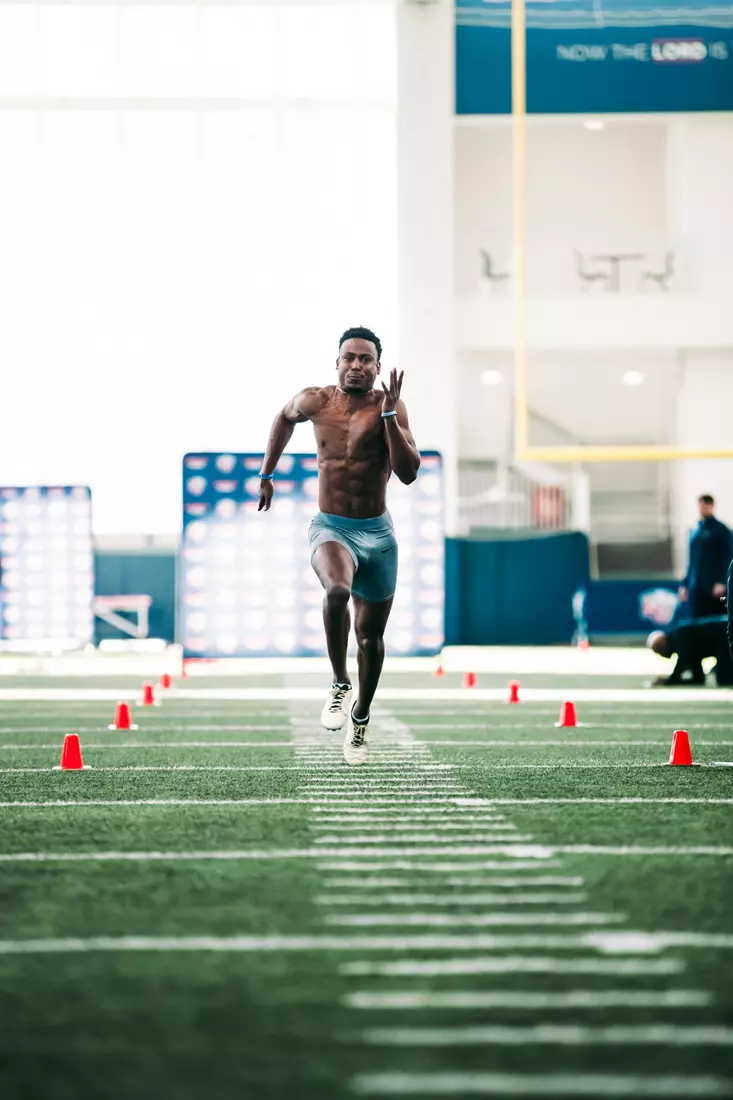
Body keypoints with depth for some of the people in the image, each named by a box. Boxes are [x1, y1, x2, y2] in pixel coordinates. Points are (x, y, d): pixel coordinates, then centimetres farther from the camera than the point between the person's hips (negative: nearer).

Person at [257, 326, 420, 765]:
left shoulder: (390, 406, -8)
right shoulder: (315, 401, -4)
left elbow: (409, 473, -18)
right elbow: (285, 417, 21)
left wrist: (388, 415, -25)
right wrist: (267, 474, 23)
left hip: (377, 532, 1)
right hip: (331, 528, -1)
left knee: (371, 635, 10)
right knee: (337, 589, -35)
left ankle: (360, 717, 32)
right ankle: (340, 684, -18)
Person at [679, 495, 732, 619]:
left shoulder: (721, 530, -2)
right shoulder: (695, 532, 17)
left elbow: (727, 558, -8)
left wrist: (721, 582, -17)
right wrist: (685, 584, 17)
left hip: (714, 588, -6)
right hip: (696, 588, 6)